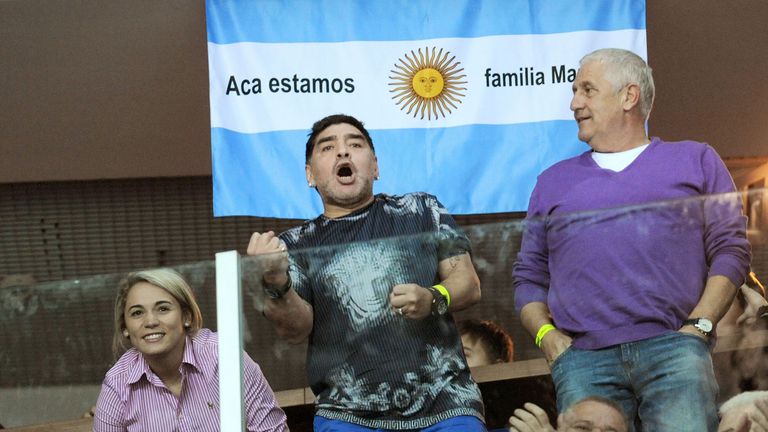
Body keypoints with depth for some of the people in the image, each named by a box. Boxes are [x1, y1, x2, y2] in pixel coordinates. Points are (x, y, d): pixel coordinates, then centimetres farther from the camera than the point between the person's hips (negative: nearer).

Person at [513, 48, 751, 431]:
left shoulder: (695, 160, 18)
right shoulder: (554, 181, 24)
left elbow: (730, 251, 9)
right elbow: (529, 276, 20)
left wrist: (699, 326, -5)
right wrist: (546, 335, 1)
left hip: (673, 347, -2)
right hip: (582, 360, 2)